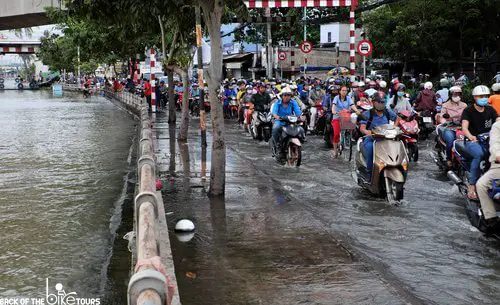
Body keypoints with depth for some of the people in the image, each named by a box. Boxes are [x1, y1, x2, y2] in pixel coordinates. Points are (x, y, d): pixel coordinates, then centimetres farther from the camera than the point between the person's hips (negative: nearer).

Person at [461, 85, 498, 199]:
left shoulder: (490, 110, 14)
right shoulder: (468, 111, 0)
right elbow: (464, 127, -16)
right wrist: (470, 136, -39)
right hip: (473, 141, -4)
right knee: (479, 154, -35)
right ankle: (472, 186, -28)